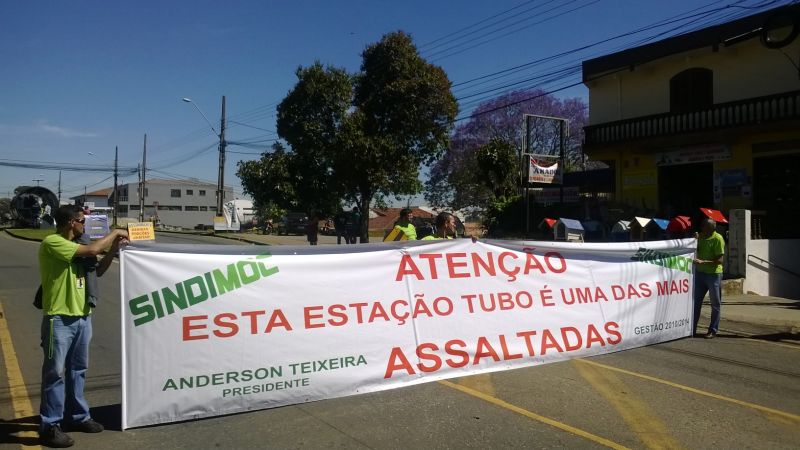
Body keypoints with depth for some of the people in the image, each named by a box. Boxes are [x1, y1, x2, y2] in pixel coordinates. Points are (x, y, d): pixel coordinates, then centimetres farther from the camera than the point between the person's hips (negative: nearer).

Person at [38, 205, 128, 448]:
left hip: (82, 317, 9)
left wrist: (115, 247, 7)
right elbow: (92, 250, -23)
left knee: (77, 370, 16)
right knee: (55, 373, -1)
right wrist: (115, 232, -9)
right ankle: (49, 427, 8)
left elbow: (98, 269, 19)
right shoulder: (52, 243, -14)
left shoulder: (74, 247, 13)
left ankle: (78, 416, 28)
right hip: (60, 319, -9)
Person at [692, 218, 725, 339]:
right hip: (700, 272, 7)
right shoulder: (700, 236, 6)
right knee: (696, 301, 9)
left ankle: (713, 330, 12)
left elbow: (719, 260, -16)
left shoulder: (718, 238, -13)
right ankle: (692, 329, 16)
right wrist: (695, 240, 0)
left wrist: (703, 262, -25)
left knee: (715, 304, 5)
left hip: (713, 274, -6)